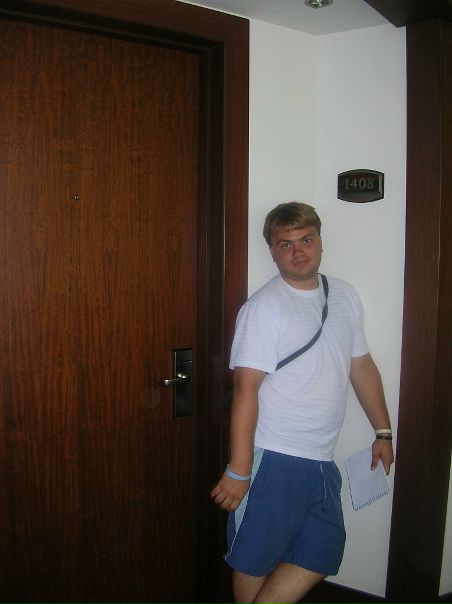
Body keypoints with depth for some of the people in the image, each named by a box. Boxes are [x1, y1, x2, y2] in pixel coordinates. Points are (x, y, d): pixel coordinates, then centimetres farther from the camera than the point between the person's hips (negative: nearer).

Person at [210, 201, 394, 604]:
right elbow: (246, 388, -18)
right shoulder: (264, 307, -13)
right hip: (273, 460, -6)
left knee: (322, 557, 15)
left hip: (322, 461, 7)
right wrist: (238, 471, -20)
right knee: (256, 561, 9)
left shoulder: (345, 296, 7)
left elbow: (361, 366, 15)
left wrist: (383, 432, 16)